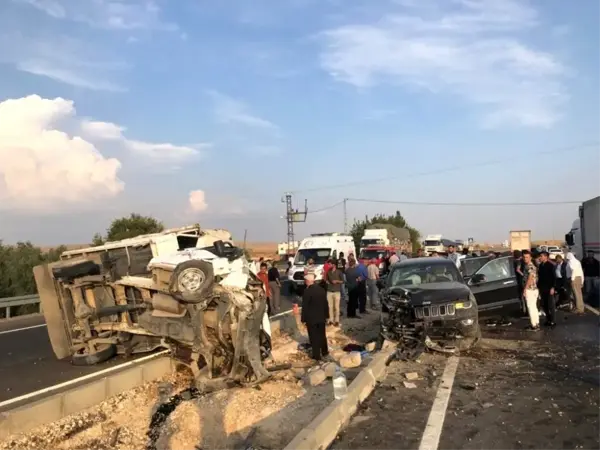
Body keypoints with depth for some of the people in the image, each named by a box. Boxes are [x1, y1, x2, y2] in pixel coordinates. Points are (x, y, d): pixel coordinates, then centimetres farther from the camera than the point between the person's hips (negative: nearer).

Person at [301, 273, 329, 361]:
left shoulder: (307, 291, -20)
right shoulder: (321, 289, 0)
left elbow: (305, 307, -17)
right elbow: (326, 304, 7)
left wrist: (303, 319, -8)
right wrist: (327, 315, 17)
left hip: (311, 318, -6)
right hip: (321, 317, 6)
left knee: (314, 337, 4)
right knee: (322, 335, 20)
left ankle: (317, 356, 10)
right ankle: (324, 351, 32)